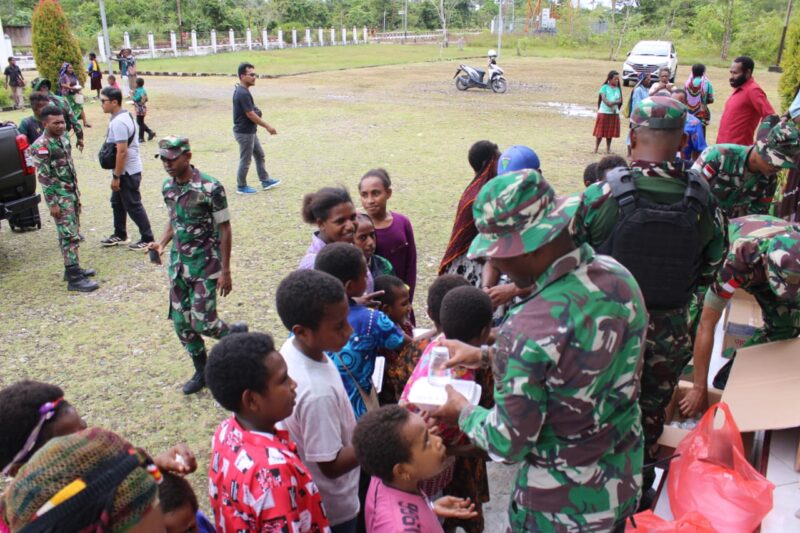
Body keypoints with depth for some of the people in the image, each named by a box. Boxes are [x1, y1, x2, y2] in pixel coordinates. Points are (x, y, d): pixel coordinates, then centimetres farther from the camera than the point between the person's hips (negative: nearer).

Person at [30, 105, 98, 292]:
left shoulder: (63, 137, 9)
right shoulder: (40, 147, -16)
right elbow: (43, 177, -18)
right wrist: (53, 203, -19)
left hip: (72, 192, 8)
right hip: (59, 196, -8)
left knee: (73, 233, 14)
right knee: (69, 236, -9)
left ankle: (73, 268, 26)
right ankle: (74, 278, -6)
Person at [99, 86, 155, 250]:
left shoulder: (118, 122, -23)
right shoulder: (122, 116, 10)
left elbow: (122, 152, -26)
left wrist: (116, 176, -21)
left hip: (127, 172, -10)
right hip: (125, 170, 10)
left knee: (133, 206, -1)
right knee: (117, 203, 20)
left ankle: (147, 239, 8)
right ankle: (120, 235, 33)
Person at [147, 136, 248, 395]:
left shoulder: (210, 188, -18)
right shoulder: (168, 187, 2)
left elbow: (224, 230, -13)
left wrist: (225, 271, -13)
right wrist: (162, 243, -3)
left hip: (205, 264, -6)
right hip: (178, 263, 6)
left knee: (202, 322, -7)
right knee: (181, 322, 9)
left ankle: (235, 333, 26)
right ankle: (202, 371, 27)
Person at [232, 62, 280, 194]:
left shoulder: (242, 90, 7)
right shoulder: (242, 93, -24)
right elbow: (250, 115, -23)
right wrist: (268, 127, -16)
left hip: (250, 131, 10)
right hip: (244, 132, -10)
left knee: (260, 155, 18)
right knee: (245, 160, 3)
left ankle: (265, 181, 28)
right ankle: (241, 187, 16)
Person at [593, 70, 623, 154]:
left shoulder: (618, 88, 9)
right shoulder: (604, 87, -4)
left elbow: (620, 100, 0)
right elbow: (604, 99, -13)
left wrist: (613, 102, -19)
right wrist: (611, 106, -24)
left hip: (614, 113, 4)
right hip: (604, 112, -4)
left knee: (611, 132, 8)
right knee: (600, 131, -1)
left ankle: (608, 149, 16)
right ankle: (596, 148, 4)